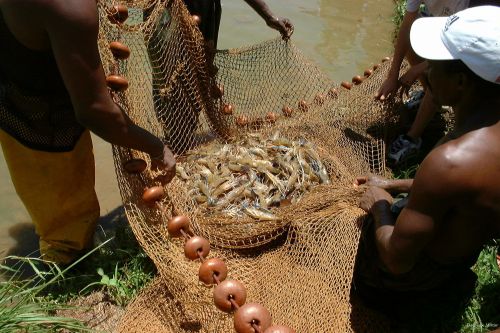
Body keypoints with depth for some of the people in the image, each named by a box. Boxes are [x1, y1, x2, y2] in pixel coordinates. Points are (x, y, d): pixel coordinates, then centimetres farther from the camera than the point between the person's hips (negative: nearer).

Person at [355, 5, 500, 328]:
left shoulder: (451, 161, -41)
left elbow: (397, 259, -30)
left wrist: (380, 207, -12)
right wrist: (393, 185, 9)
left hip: (425, 270, -7)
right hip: (468, 249, 7)